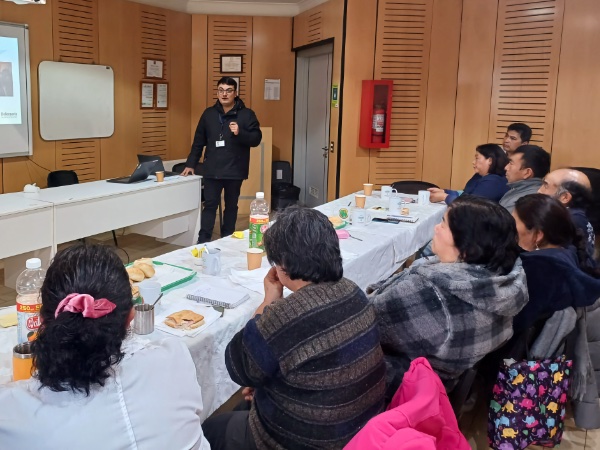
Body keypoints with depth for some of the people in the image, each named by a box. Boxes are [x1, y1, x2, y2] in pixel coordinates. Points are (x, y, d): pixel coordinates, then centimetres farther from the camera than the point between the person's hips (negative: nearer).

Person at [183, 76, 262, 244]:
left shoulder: (246, 114, -1)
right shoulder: (209, 114, 8)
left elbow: (256, 139, -5)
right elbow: (199, 141, 13)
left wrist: (240, 133, -22)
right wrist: (191, 164, 12)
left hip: (235, 170, -1)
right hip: (212, 170, 1)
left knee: (231, 206, 10)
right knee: (210, 205, -1)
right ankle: (203, 242, 1)